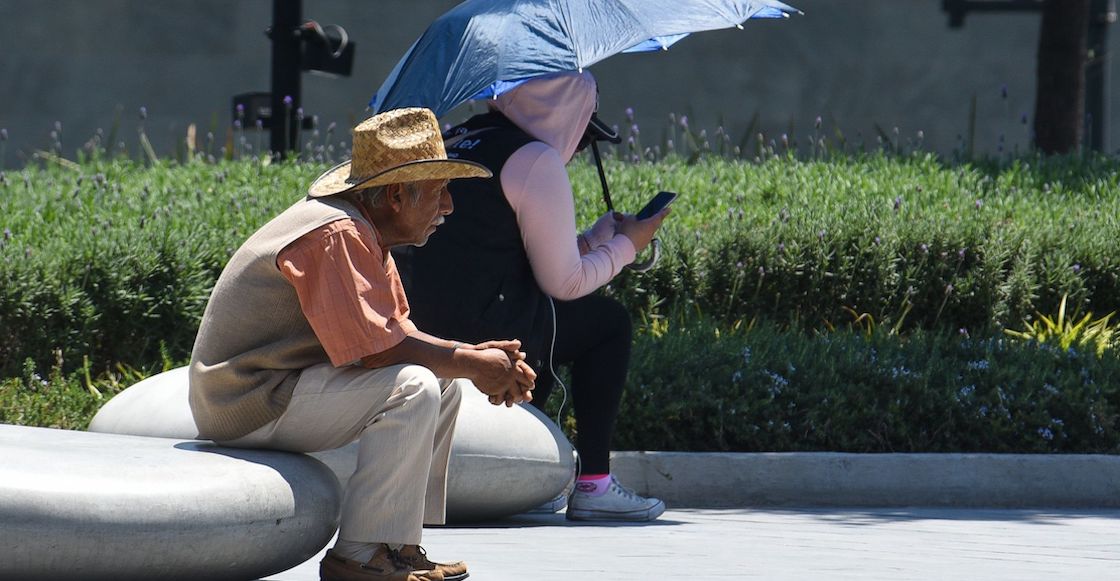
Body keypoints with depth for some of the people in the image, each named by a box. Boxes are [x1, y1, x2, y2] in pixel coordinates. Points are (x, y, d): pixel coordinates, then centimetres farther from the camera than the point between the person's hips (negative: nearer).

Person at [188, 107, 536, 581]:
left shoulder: (366, 237, 12)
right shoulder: (337, 238, -22)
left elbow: (398, 332, 13)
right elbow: (377, 349, -26)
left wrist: (474, 356, -4)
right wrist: (475, 365, -15)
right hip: (250, 406, -11)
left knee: (444, 385, 12)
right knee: (414, 387, -25)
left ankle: (399, 543, 8)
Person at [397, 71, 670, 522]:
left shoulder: (455, 142, 19)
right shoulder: (535, 159, -8)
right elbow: (564, 282, -6)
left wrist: (603, 234, 31)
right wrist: (625, 245, 11)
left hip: (418, 329, 9)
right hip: (480, 331, -9)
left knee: (545, 325, 32)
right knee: (608, 322, 12)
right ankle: (593, 486, 7)